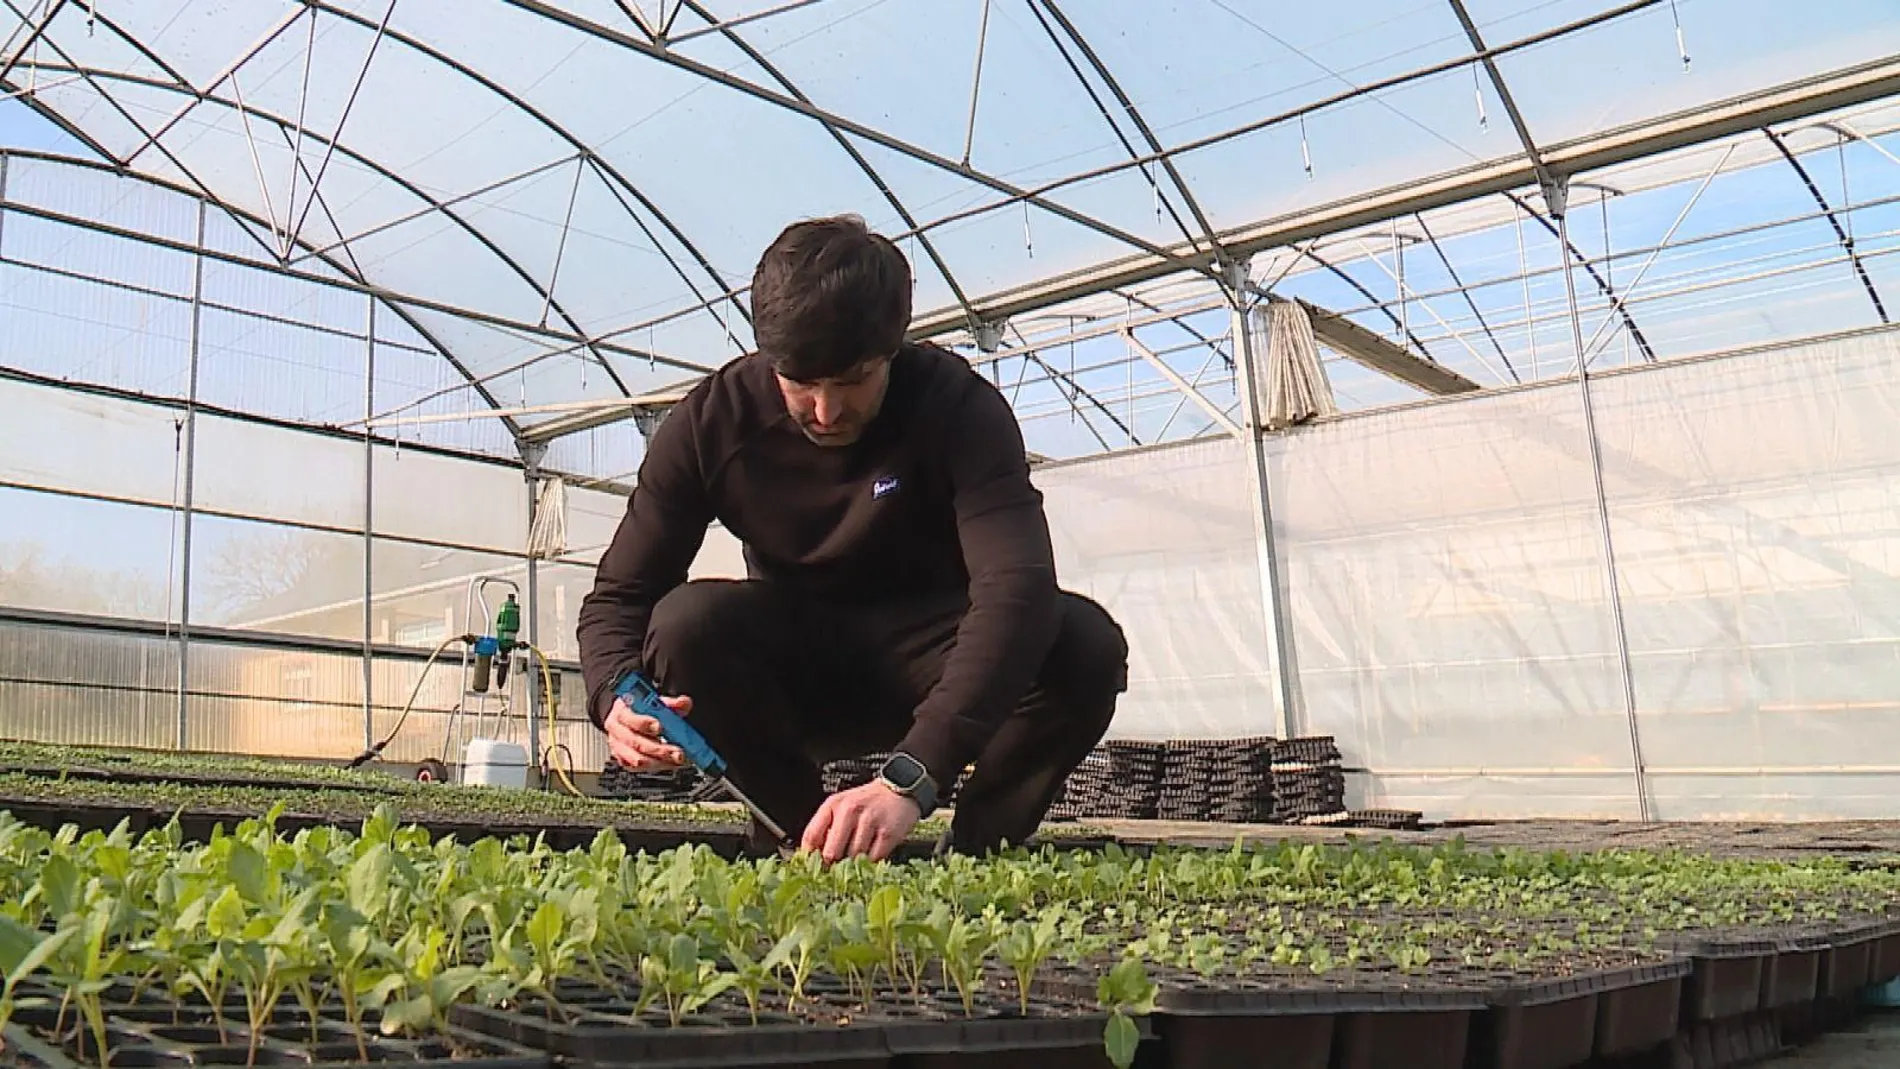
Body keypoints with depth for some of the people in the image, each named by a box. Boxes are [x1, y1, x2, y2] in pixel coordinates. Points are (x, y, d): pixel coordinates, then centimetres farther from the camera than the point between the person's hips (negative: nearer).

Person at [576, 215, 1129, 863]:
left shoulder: (959, 407, -23)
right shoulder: (710, 422, -15)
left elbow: (1018, 589, -38)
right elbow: (618, 594, -10)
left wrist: (910, 778, -51)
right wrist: (616, 697, -36)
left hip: (925, 671, -1)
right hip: (794, 680, 2)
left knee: (1085, 643, -31)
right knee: (687, 621, -31)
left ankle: (971, 856, -9)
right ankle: (797, 843, -12)